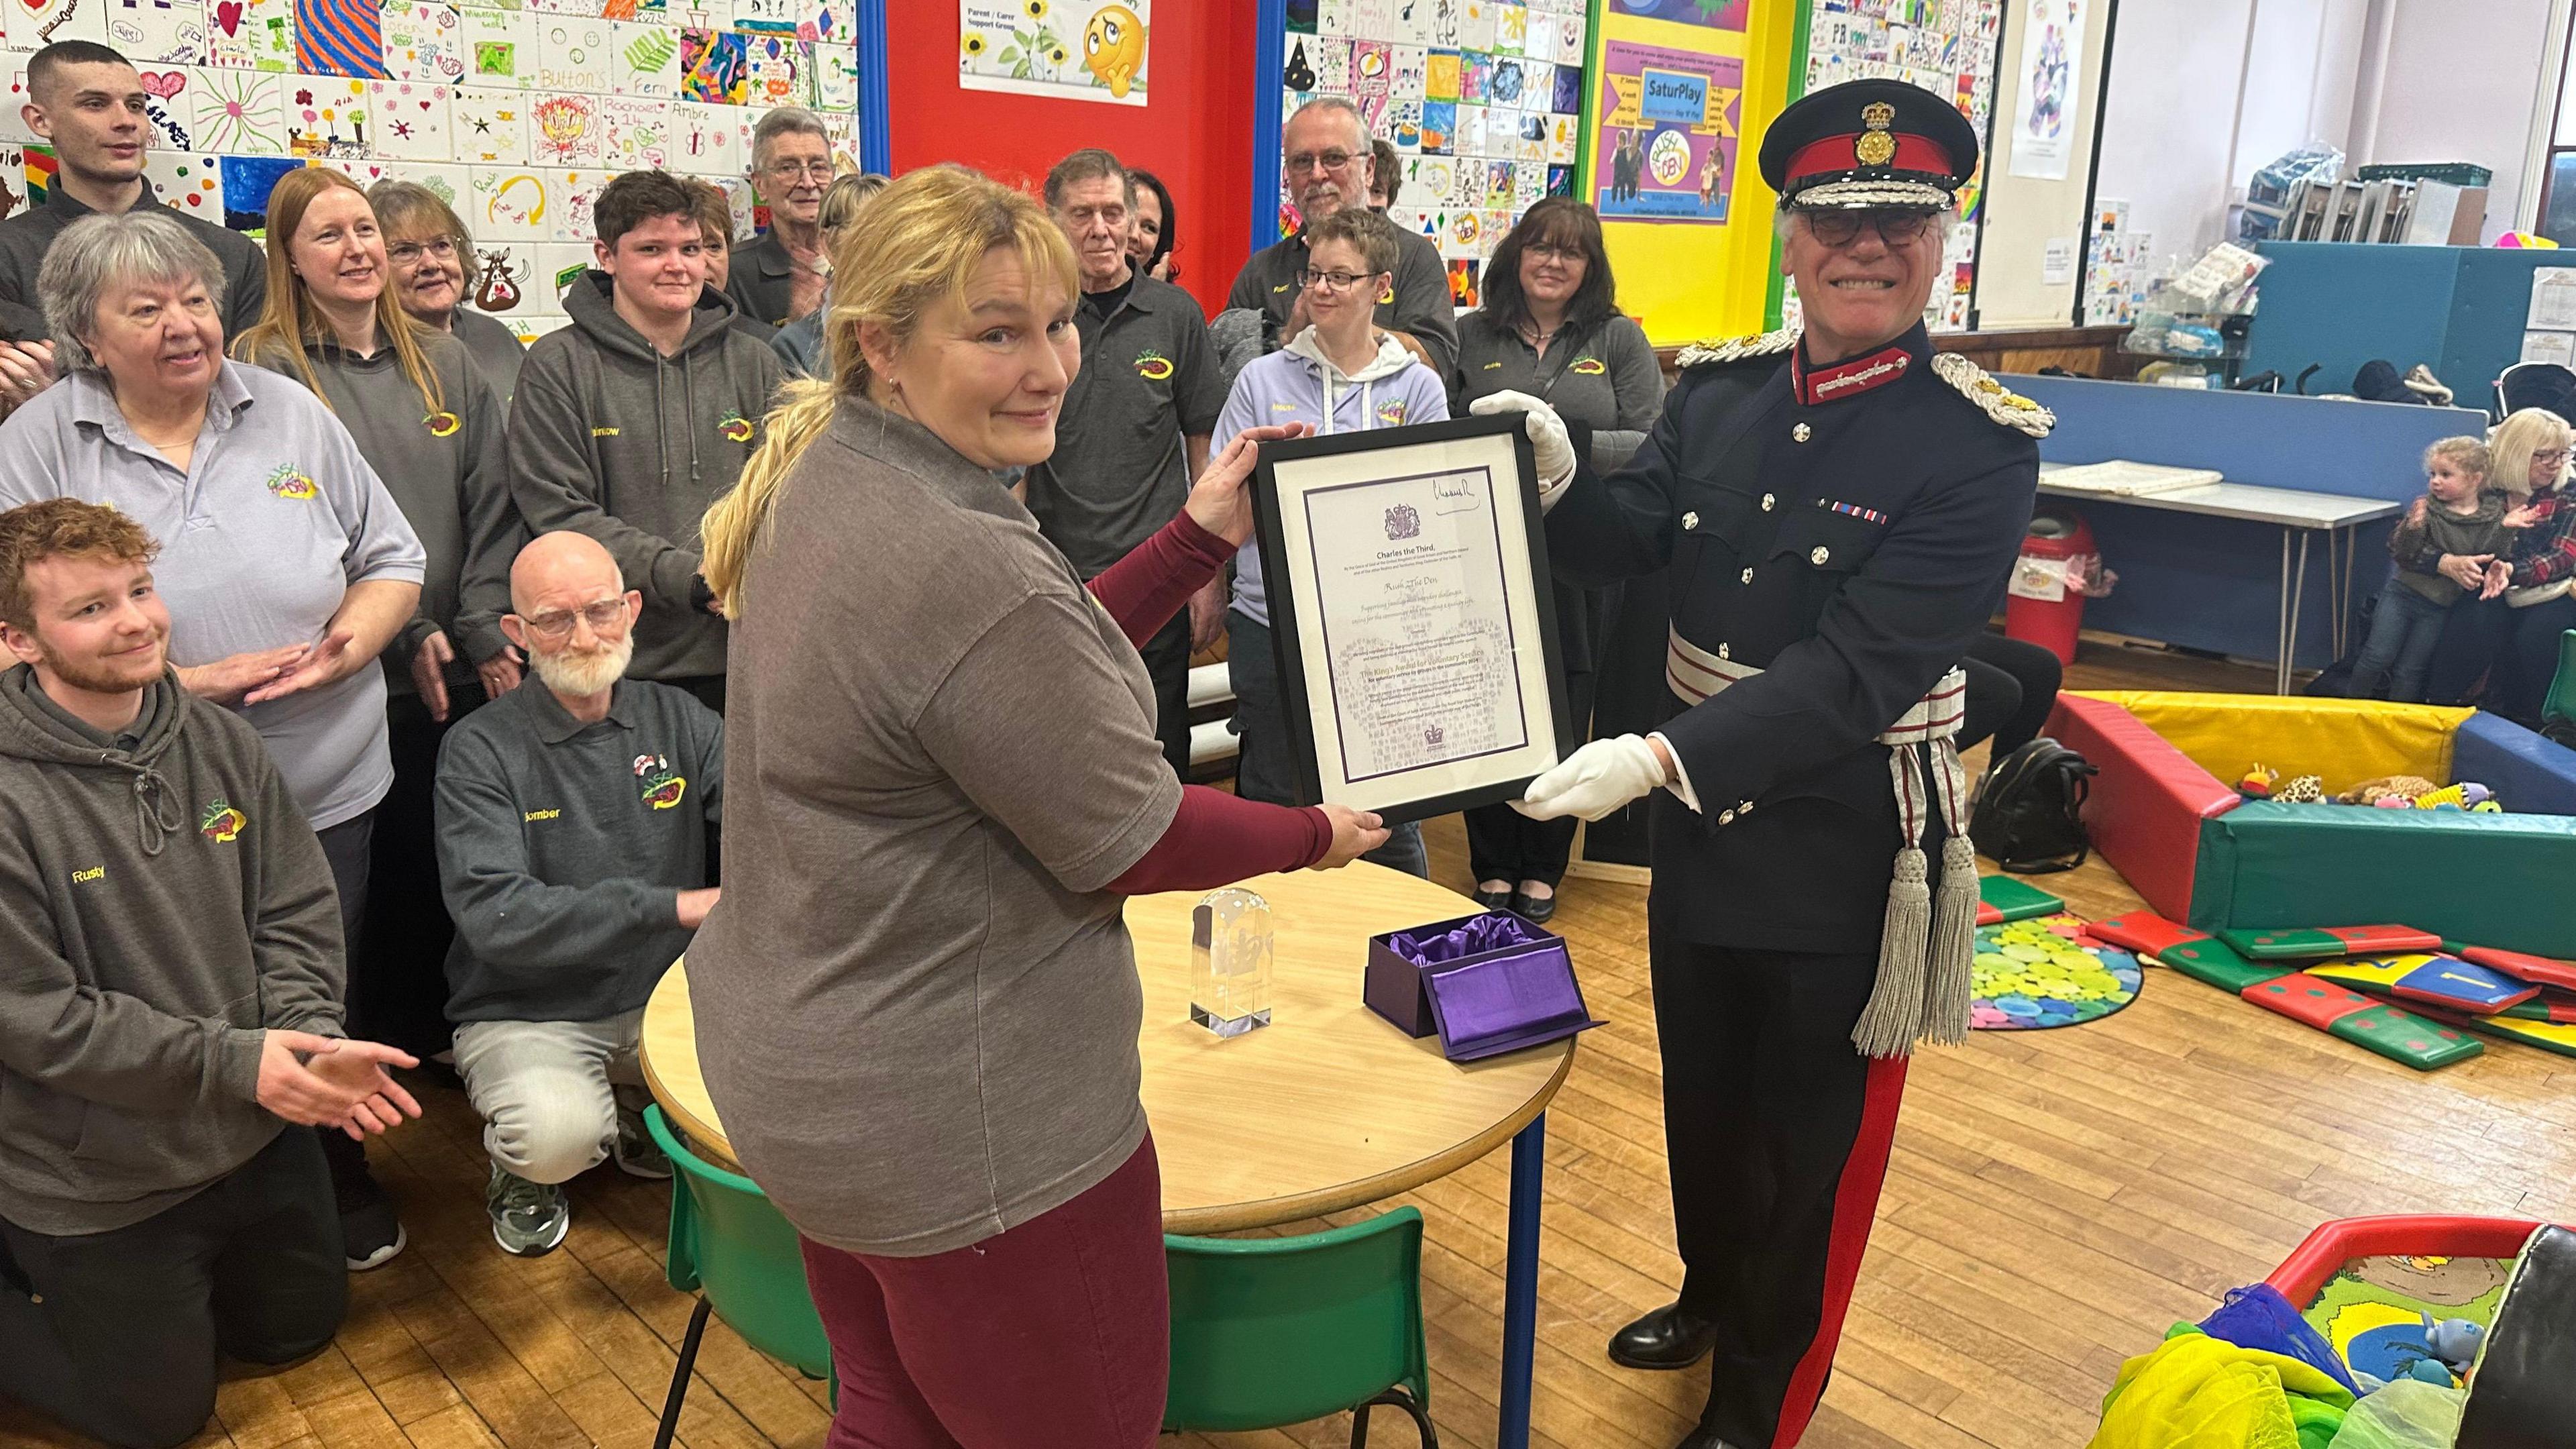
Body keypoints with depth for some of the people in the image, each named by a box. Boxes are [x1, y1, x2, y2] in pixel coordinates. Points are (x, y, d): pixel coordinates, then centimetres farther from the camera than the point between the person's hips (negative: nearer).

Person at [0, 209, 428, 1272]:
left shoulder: (290, 413, 3)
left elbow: (393, 561, 7)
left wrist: (350, 643, -12)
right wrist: (184, 684, -18)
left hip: (328, 791, 2)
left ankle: (340, 1186, 38)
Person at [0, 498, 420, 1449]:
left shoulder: (221, 743, -4)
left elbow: (296, 913, -1)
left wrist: (310, 1039, -18)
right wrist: (232, 1060, -25)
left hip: (259, 1138, 6)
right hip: (98, 1182, -5)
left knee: (299, 1328, 26)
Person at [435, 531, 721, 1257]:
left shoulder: (677, 719, 4)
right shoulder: (480, 751, -8)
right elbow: (495, 915, -21)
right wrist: (671, 906, -27)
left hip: (663, 998, 4)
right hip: (528, 1015, -4)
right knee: (557, 1133, -33)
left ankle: (641, 1115, 13)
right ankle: (522, 1168, 8)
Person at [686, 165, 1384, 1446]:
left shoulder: (830, 481, 2)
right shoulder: (958, 561, -28)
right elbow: (1127, 844, -19)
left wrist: (1200, 538, 8)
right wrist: (1315, 835, -2)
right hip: (961, 1126, -9)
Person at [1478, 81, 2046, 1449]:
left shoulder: (1982, 446, -19)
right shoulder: (1718, 387, -3)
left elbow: (1862, 667, -26)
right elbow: (1628, 544, 0)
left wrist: (1659, 758, -35)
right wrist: (1556, 476, -22)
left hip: (1849, 844, -5)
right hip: (1699, 819, 5)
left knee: (1813, 1139, 14)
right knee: (1702, 1094, 24)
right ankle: (1713, 1294, 52)